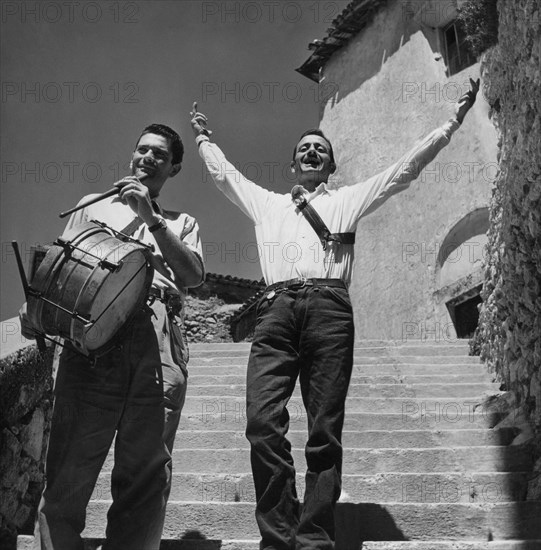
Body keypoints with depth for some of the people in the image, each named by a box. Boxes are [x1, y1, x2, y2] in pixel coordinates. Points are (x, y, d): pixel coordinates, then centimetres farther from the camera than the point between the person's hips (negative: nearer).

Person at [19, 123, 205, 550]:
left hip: (159, 337, 0)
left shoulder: (182, 224, 28)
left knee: (147, 467, -6)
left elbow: (194, 275, 8)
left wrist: (151, 218, 1)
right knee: (71, 461, -9)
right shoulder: (93, 209, 29)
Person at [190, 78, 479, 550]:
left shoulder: (347, 200, 24)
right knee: (263, 423, -16)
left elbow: (406, 168, 23)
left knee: (325, 432, -6)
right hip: (276, 310, 1)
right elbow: (224, 172, 43)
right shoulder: (266, 203, 30)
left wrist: (453, 122, 21)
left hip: (329, 308, -1)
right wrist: (204, 138, 55)